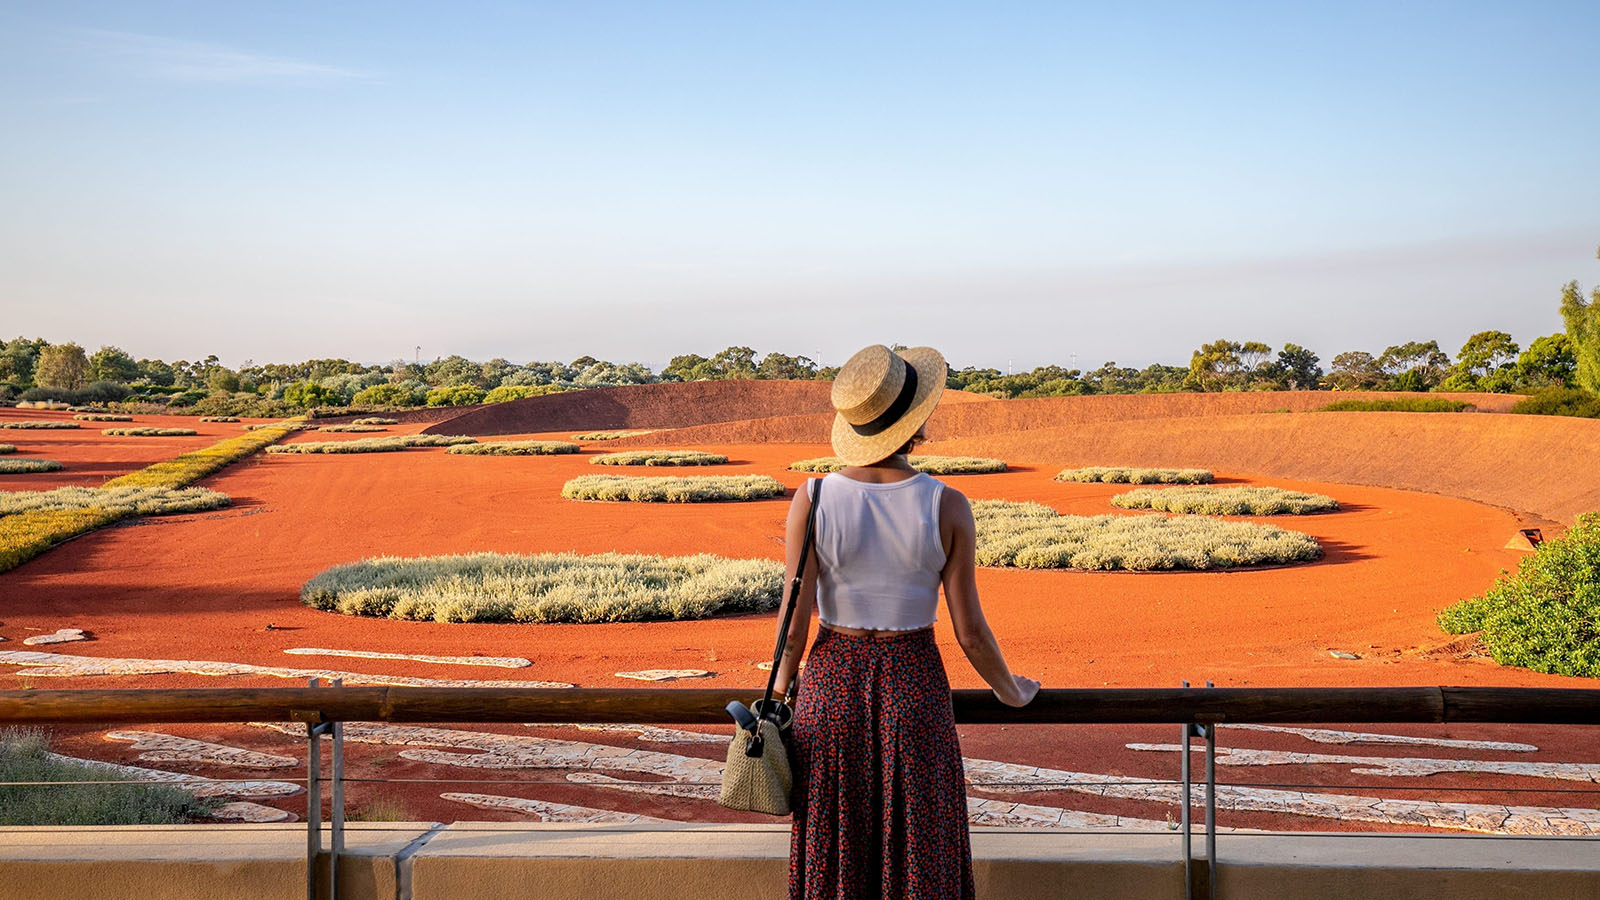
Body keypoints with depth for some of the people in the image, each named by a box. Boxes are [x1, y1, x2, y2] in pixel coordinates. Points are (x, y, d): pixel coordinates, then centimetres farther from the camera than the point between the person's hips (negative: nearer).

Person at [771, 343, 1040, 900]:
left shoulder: (812, 500, -10)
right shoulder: (947, 508, -12)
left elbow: (795, 622, -9)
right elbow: (969, 631, -8)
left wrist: (783, 687, 11)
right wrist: (1010, 691, 11)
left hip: (833, 685, 1)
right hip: (914, 690, -1)